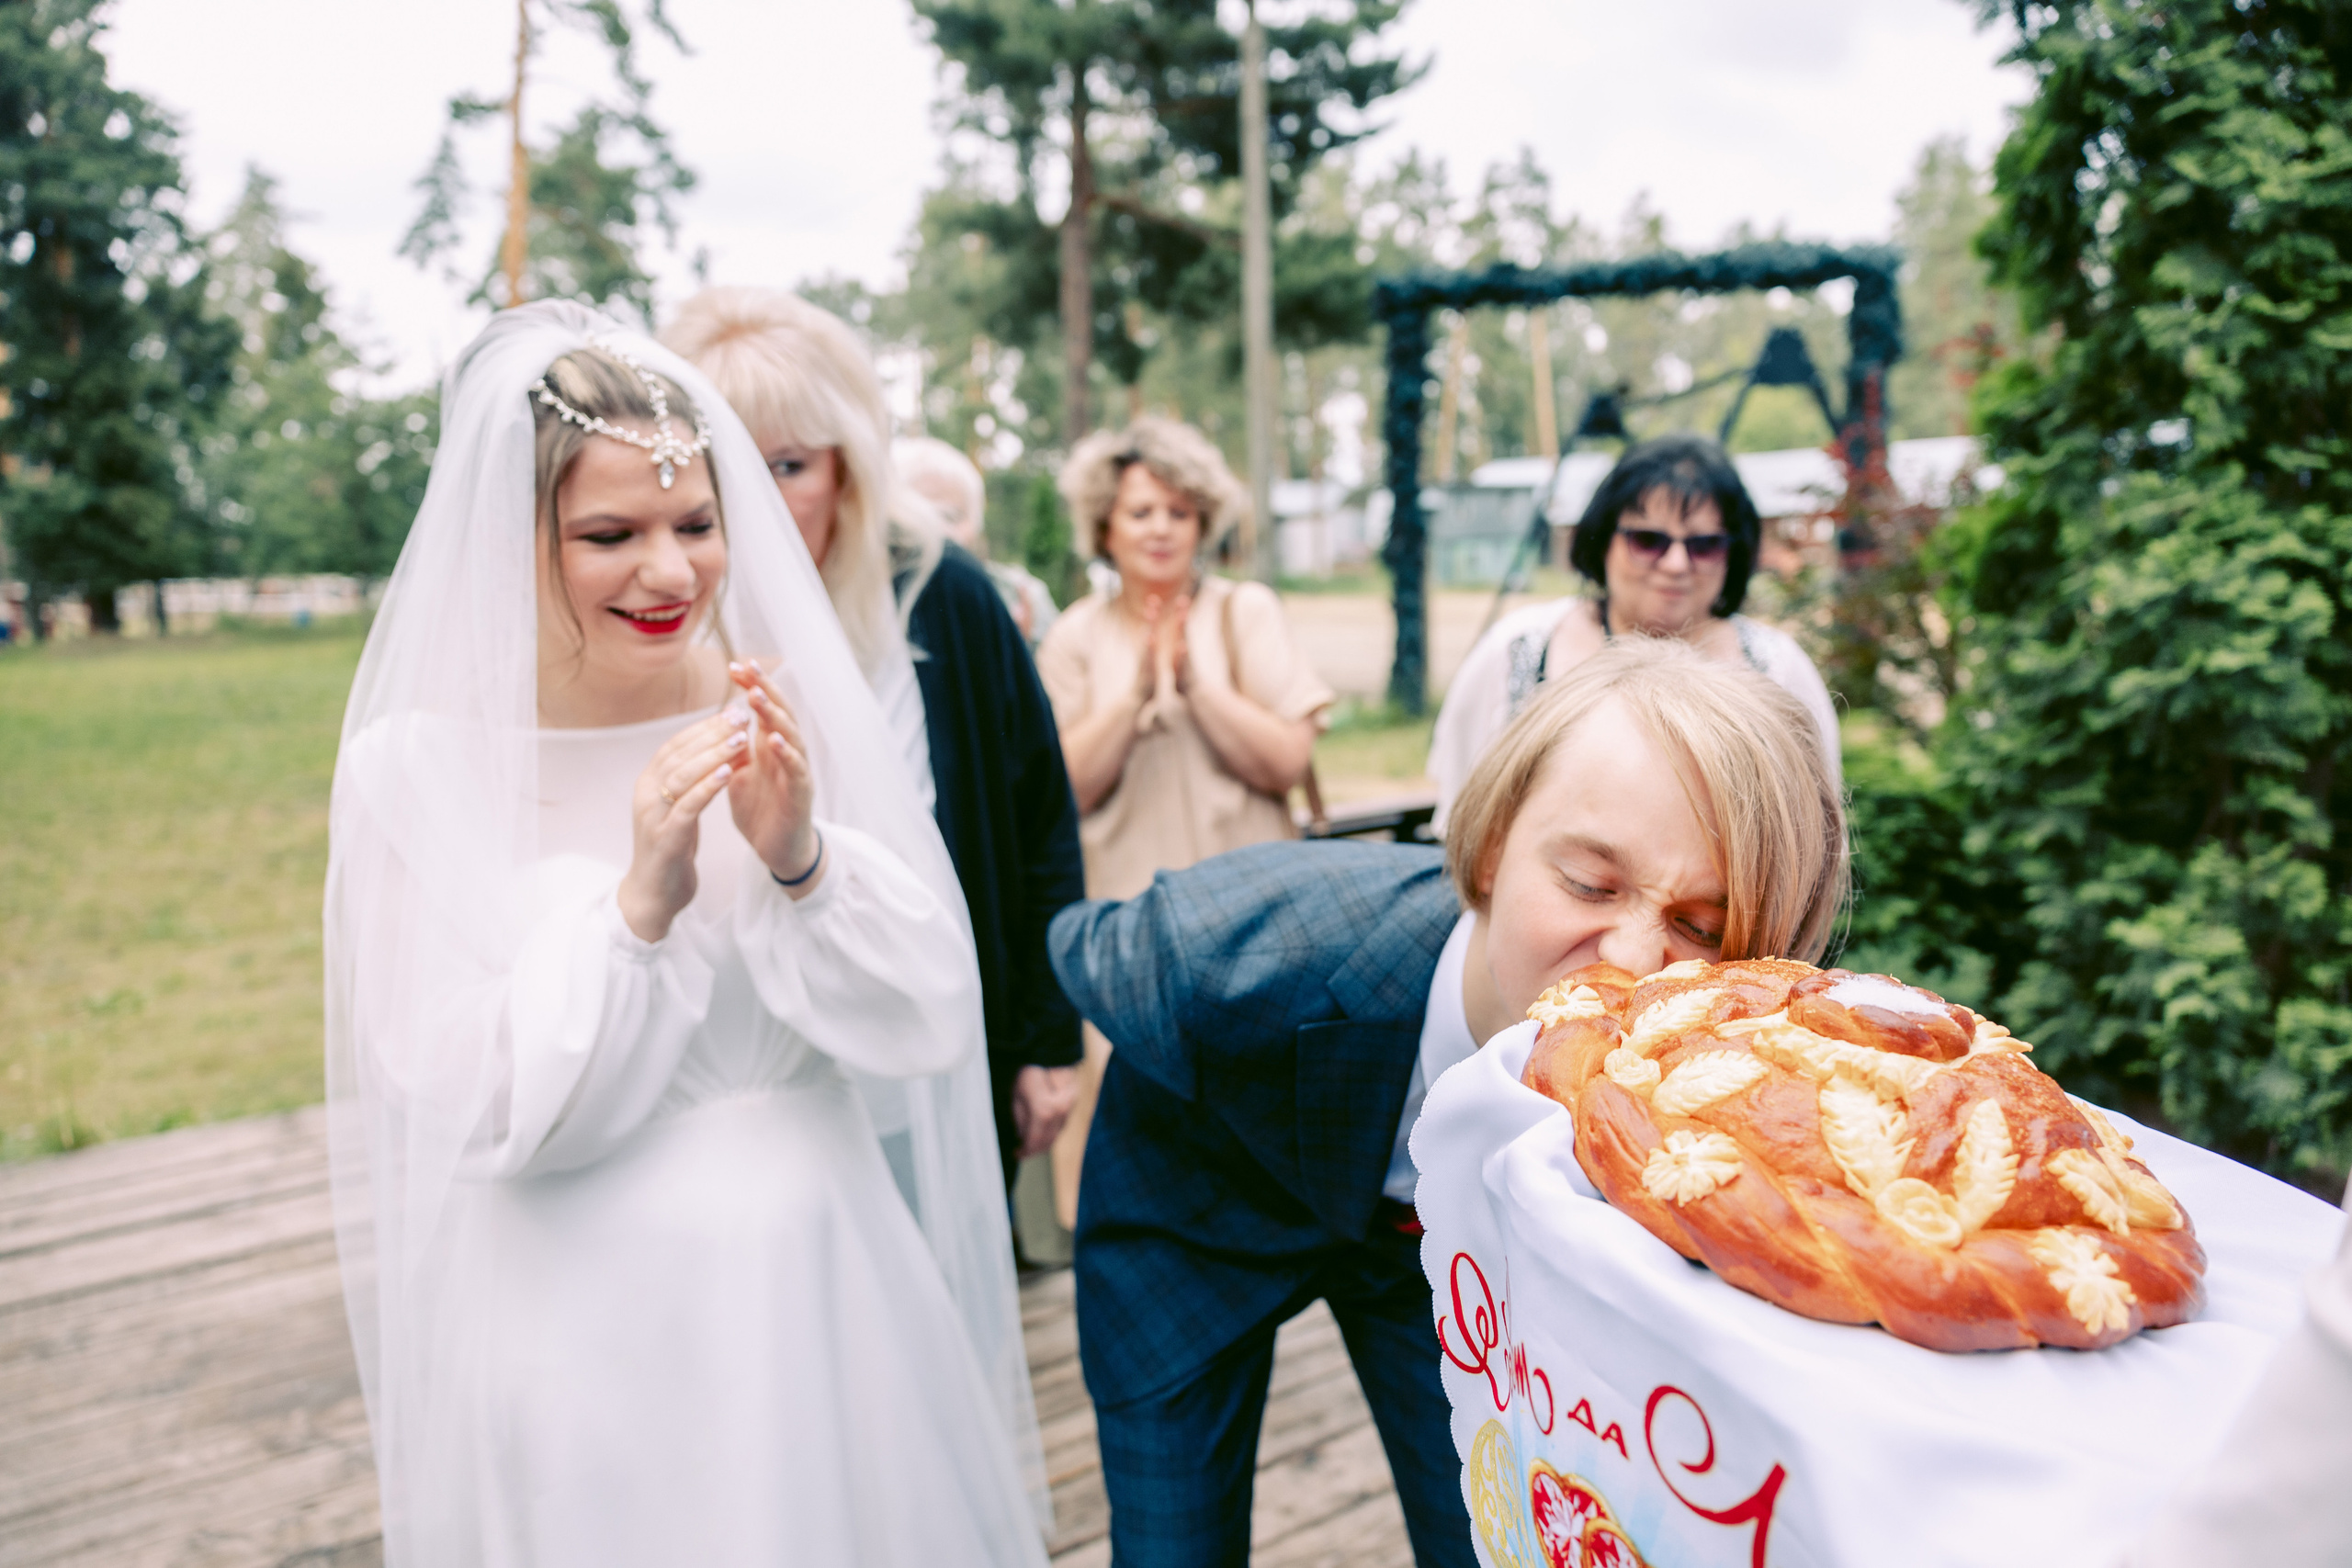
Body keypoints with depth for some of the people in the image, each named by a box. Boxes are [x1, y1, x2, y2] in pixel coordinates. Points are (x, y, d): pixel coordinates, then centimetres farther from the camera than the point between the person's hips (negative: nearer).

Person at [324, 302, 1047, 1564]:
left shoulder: (789, 712, -6)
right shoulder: (418, 764, -11)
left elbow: (929, 1021, -7)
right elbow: (479, 1112, -13)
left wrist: (803, 862, -22)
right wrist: (636, 904, -25)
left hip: (813, 1291, 2)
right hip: (572, 1327, -2)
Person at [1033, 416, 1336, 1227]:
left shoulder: (1247, 612, 5)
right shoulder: (1076, 636, 7)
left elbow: (1286, 762, -5)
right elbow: (1069, 786, -3)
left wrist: (1195, 680, -12)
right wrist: (1139, 687, -12)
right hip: (1121, 909, 0)